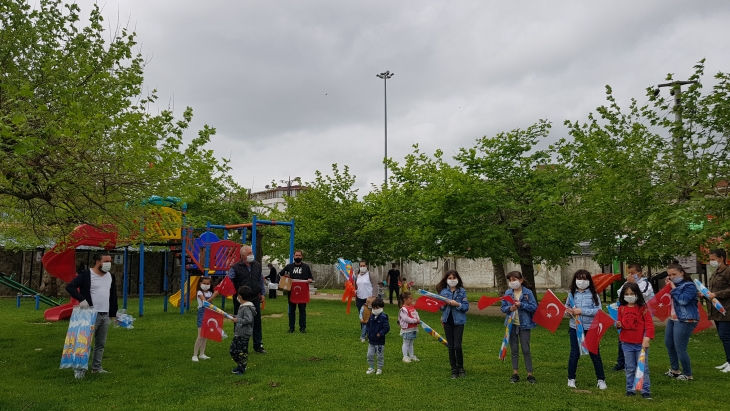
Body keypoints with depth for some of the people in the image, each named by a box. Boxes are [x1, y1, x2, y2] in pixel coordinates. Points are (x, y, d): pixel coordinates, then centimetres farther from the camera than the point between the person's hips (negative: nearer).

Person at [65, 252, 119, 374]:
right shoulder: (86, 275, -7)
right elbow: (70, 286, -12)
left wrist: (113, 314, 16)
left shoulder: (111, 277, 13)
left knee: (101, 343, 11)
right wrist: (81, 299, -21)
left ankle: (96, 367, 20)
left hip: (106, 316, 6)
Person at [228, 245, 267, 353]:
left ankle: (258, 346, 20)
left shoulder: (257, 265, 7)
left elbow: (261, 280, 16)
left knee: (257, 323, 9)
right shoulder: (235, 268, -9)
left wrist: (262, 293, 14)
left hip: (255, 299, 4)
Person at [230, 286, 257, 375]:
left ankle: (242, 369, 12)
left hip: (244, 334, -10)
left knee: (242, 352, -1)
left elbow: (248, 320, -29)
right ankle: (240, 365, 29)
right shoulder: (242, 306, 11)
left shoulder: (247, 308, -20)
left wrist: (237, 320, -23)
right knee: (232, 350, 16)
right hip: (238, 334, 11)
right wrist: (234, 317, 12)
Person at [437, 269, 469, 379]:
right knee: (451, 347, 8)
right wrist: (444, 304, -14)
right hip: (447, 321, 3)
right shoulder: (443, 291, 4)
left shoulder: (462, 291, -2)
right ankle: (454, 369, 19)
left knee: (457, 346, -8)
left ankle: (460, 368, 14)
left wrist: (457, 304, -19)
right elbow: (441, 307, 7)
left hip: (458, 321, -2)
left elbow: (466, 307, -4)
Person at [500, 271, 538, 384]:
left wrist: (521, 305, -19)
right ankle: (515, 373, 17)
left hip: (524, 324, -3)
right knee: (514, 350, 9)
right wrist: (510, 308, -16)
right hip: (512, 324, 3)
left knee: (526, 350, 0)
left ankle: (530, 374, 9)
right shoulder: (508, 293, 3)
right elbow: (503, 308, 5)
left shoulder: (528, 292, -6)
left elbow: (534, 307, -9)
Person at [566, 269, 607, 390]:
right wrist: (568, 311, -15)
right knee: (574, 354, 8)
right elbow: (567, 309, 9)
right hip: (575, 328, 2)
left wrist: (581, 311, -19)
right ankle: (571, 379, 20)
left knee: (595, 354, 7)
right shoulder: (572, 294, 3)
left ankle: (601, 380, 20)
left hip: (590, 328, -2)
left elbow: (598, 311, -13)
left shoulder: (593, 294, -5)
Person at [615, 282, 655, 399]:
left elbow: (649, 324, -12)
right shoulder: (621, 308, 4)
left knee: (643, 368, 3)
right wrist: (618, 325, -9)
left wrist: (647, 339, -22)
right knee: (630, 368, 12)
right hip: (626, 343, 4)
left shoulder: (643, 308, -8)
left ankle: (646, 391, 11)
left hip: (641, 344, -3)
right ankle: (630, 389, 20)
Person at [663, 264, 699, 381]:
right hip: (672, 319, 10)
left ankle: (687, 374, 6)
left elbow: (683, 300, -27)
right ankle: (675, 370, 33)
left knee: (680, 348, -9)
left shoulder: (689, 285, -14)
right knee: (668, 344, 18)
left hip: (685, 321, -10)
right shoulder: (674, 284, 12)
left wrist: (674, 288, -18)